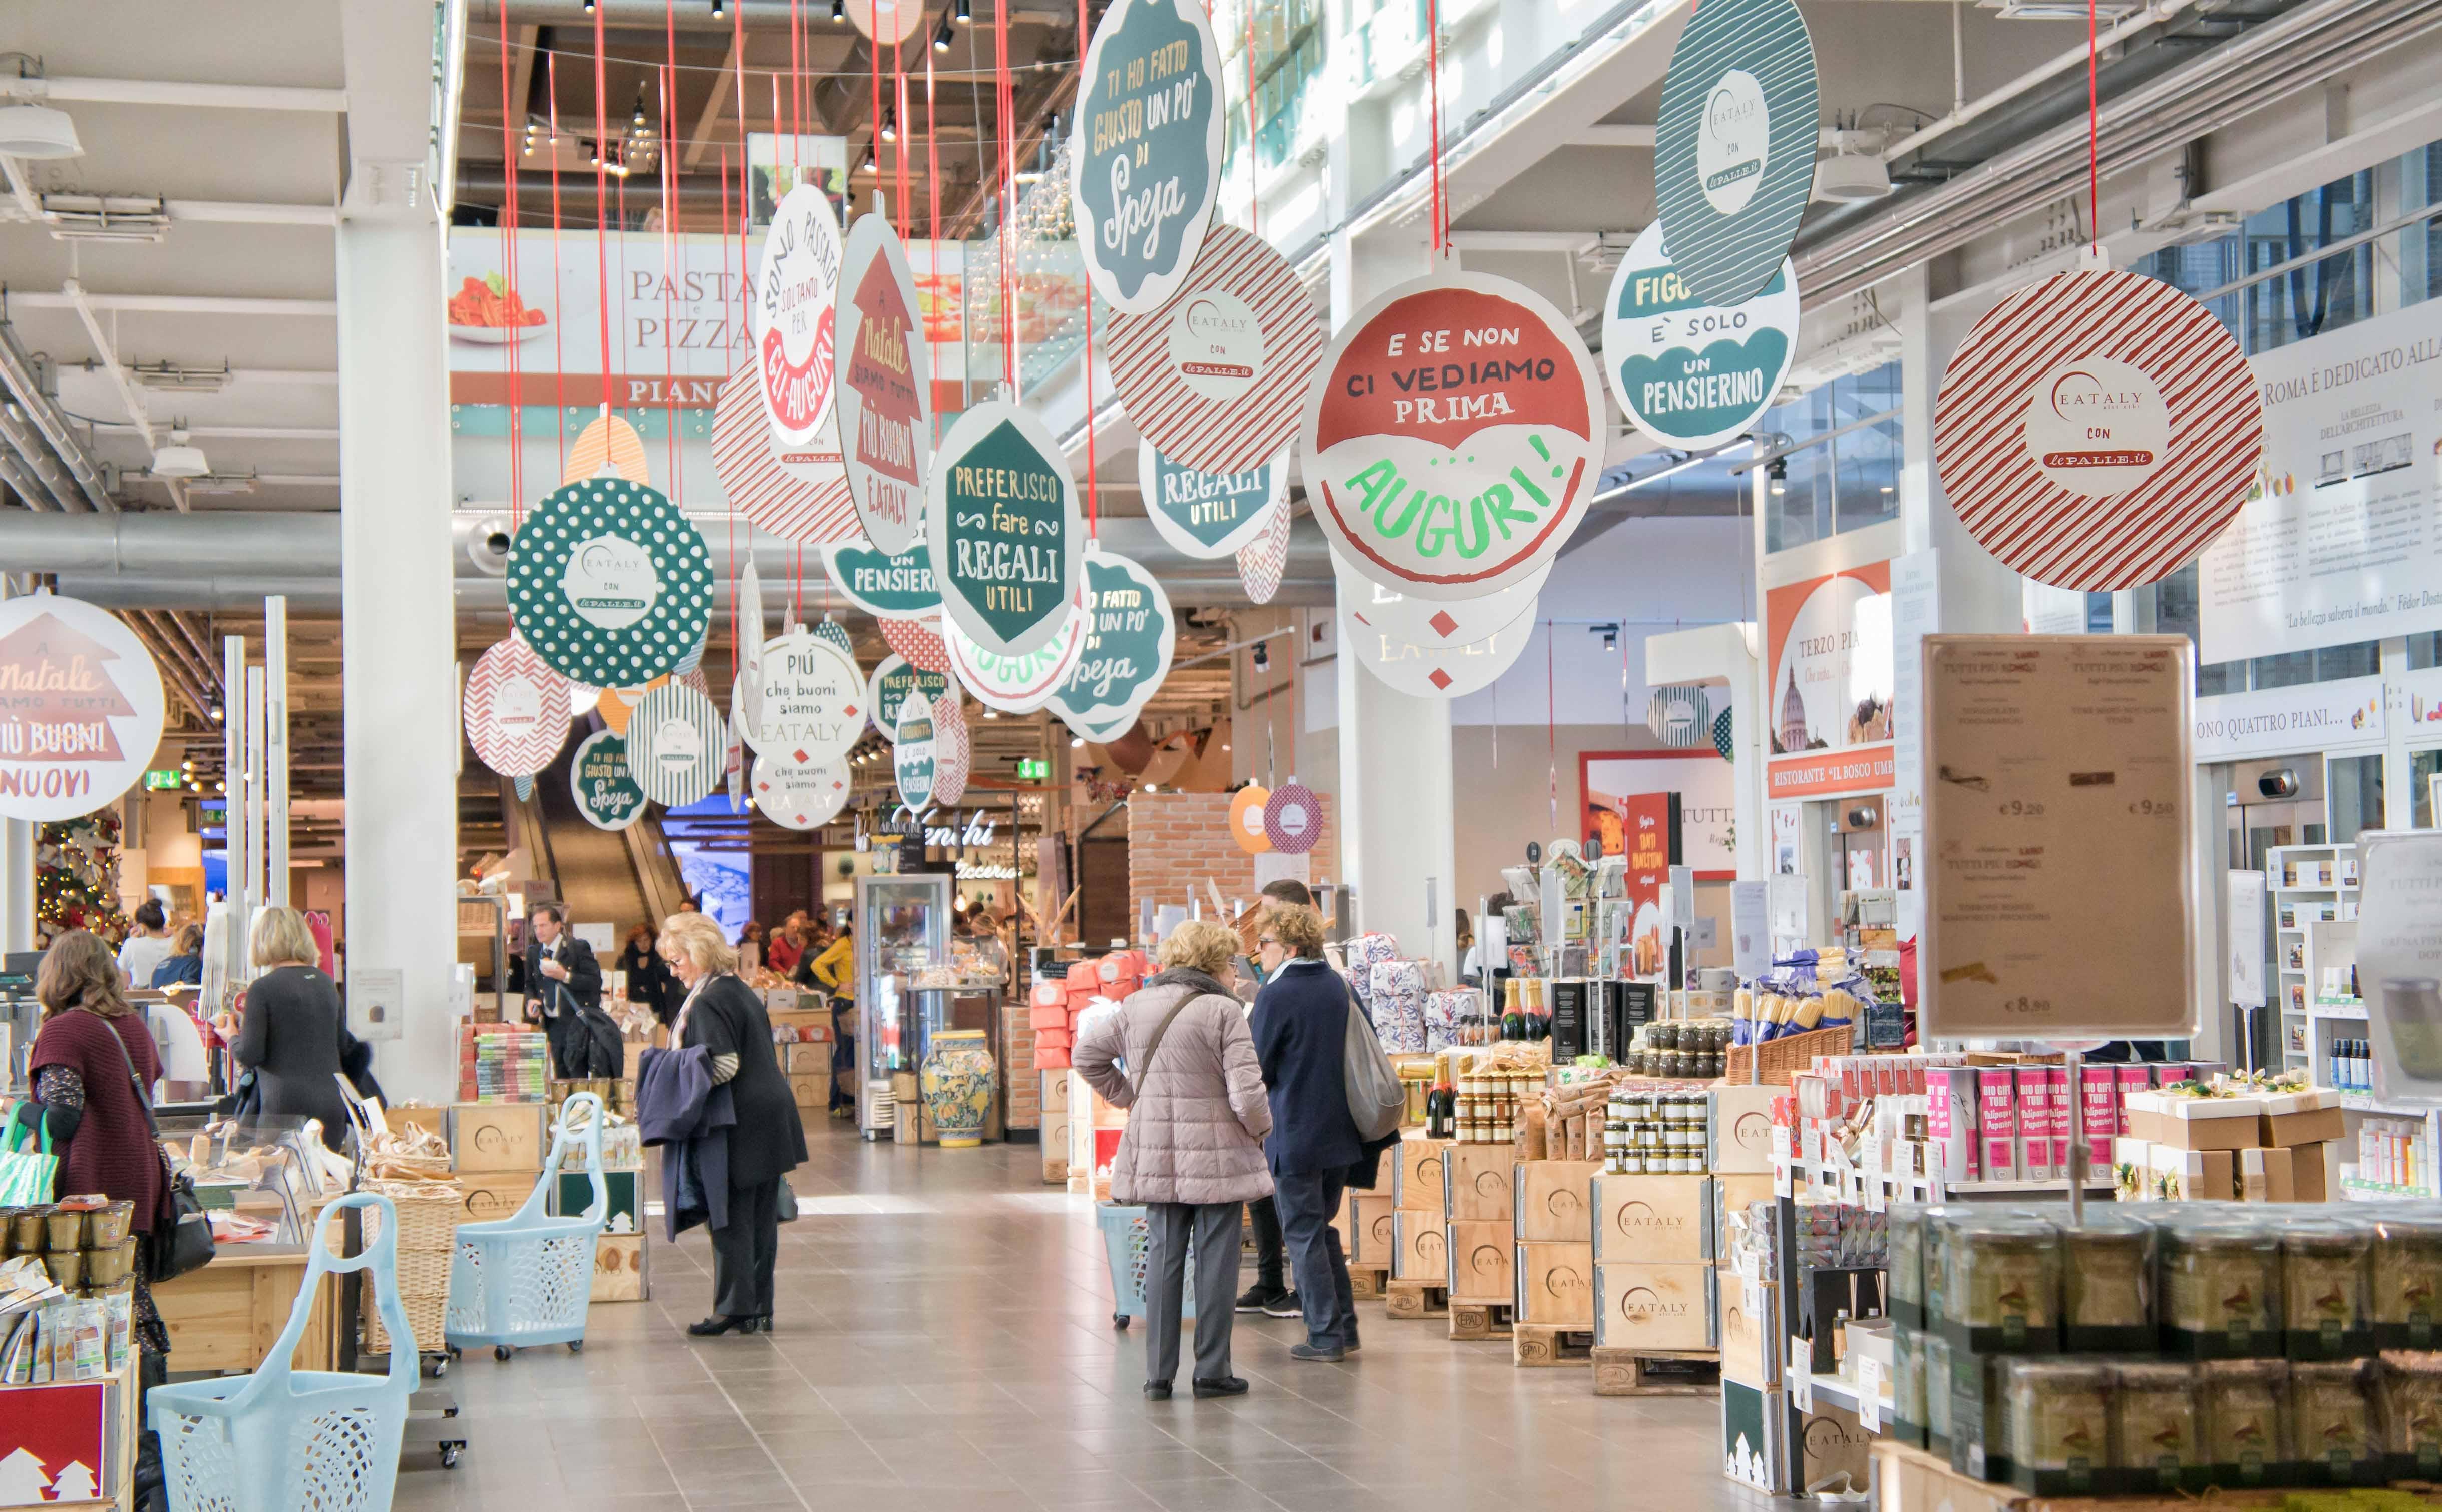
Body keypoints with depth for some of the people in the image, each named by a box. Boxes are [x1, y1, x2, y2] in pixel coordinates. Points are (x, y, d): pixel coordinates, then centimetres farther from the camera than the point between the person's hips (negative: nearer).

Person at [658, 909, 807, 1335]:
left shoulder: (708, 1002, -15)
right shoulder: (742, 991, 14)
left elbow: (724, 1066, -22)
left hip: (739, 1125, -9)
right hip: (770, 1119, 9)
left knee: (731, 1219, -3)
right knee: (760, 1217, 10)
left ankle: (734, 1308, -1)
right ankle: (759, 1308, 15)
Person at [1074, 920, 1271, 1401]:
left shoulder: (1135, 1007, 5)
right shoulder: (1223, 1012, -13)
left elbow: (1088, 1055, 14)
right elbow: (1246, 1093, -16)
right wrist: (1261, 1129, 3)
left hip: (1155, 1155, 5)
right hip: (1216, 1155, -5)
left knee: (1163, 1259, 11)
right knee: (1215, 1262, 5)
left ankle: (1158, 1374, 12)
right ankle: (1212, 1371, 10)